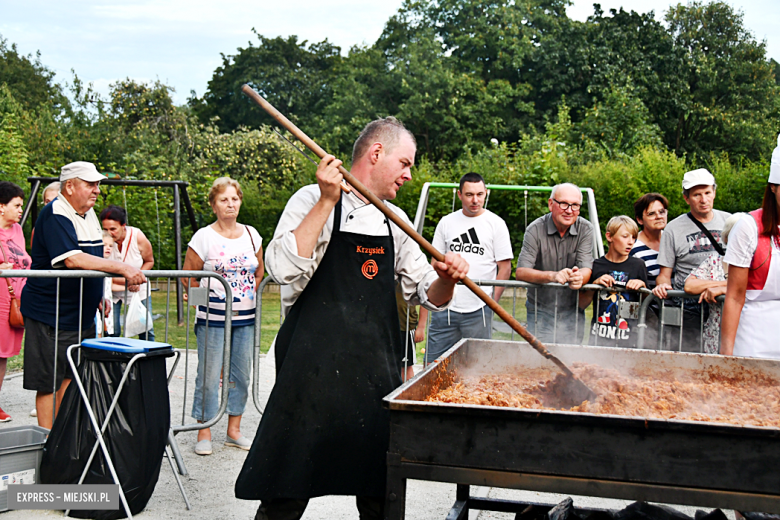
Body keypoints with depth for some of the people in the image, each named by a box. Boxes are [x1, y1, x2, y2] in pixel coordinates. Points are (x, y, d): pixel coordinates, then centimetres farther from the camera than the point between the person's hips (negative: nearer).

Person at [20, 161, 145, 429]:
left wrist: (99, 294, 17)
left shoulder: (89, 214, 12)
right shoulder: (55, 215, -17)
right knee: (48, 382, -2)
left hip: (81, 313, 9)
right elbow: (72, 259, -30)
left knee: (72, 376, 12)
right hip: (49, 314, -9)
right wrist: (121, 268, -31)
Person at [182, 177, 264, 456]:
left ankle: (234, 430, 21)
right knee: (209, 375, -1)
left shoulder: (251, 234, 8)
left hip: (245, 318, 4)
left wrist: (249, 295, 11)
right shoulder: (204, 237, -5)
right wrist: (207, 298, -4)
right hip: (213, 319, -4)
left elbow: (260, 271, 21)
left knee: (240, 375, 9)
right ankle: (204, 433, 9)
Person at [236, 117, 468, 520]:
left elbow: (425, 294, 17)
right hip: (314, 367, -5)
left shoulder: (395, 220, 14)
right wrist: (326, 202, -20)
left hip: (377, 373, 6)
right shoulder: (312, 201, -3)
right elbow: (284, 268, -20)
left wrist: (445, 278, -5)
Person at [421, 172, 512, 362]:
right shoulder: (446, 222, 9)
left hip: (478, 310, -2)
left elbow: (505, 268, 2)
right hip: (445, 308, 3)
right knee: (433, 363, 1)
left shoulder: (496, 224, 2)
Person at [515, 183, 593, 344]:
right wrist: (552, 276, -36)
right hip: (540, 311, -2)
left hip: (572, 312, 2)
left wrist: (579, 277, -37)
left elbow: (587, 269, -12)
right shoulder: (535, 229, -11)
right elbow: (520, 272, -19)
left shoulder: (585, 229, -4)